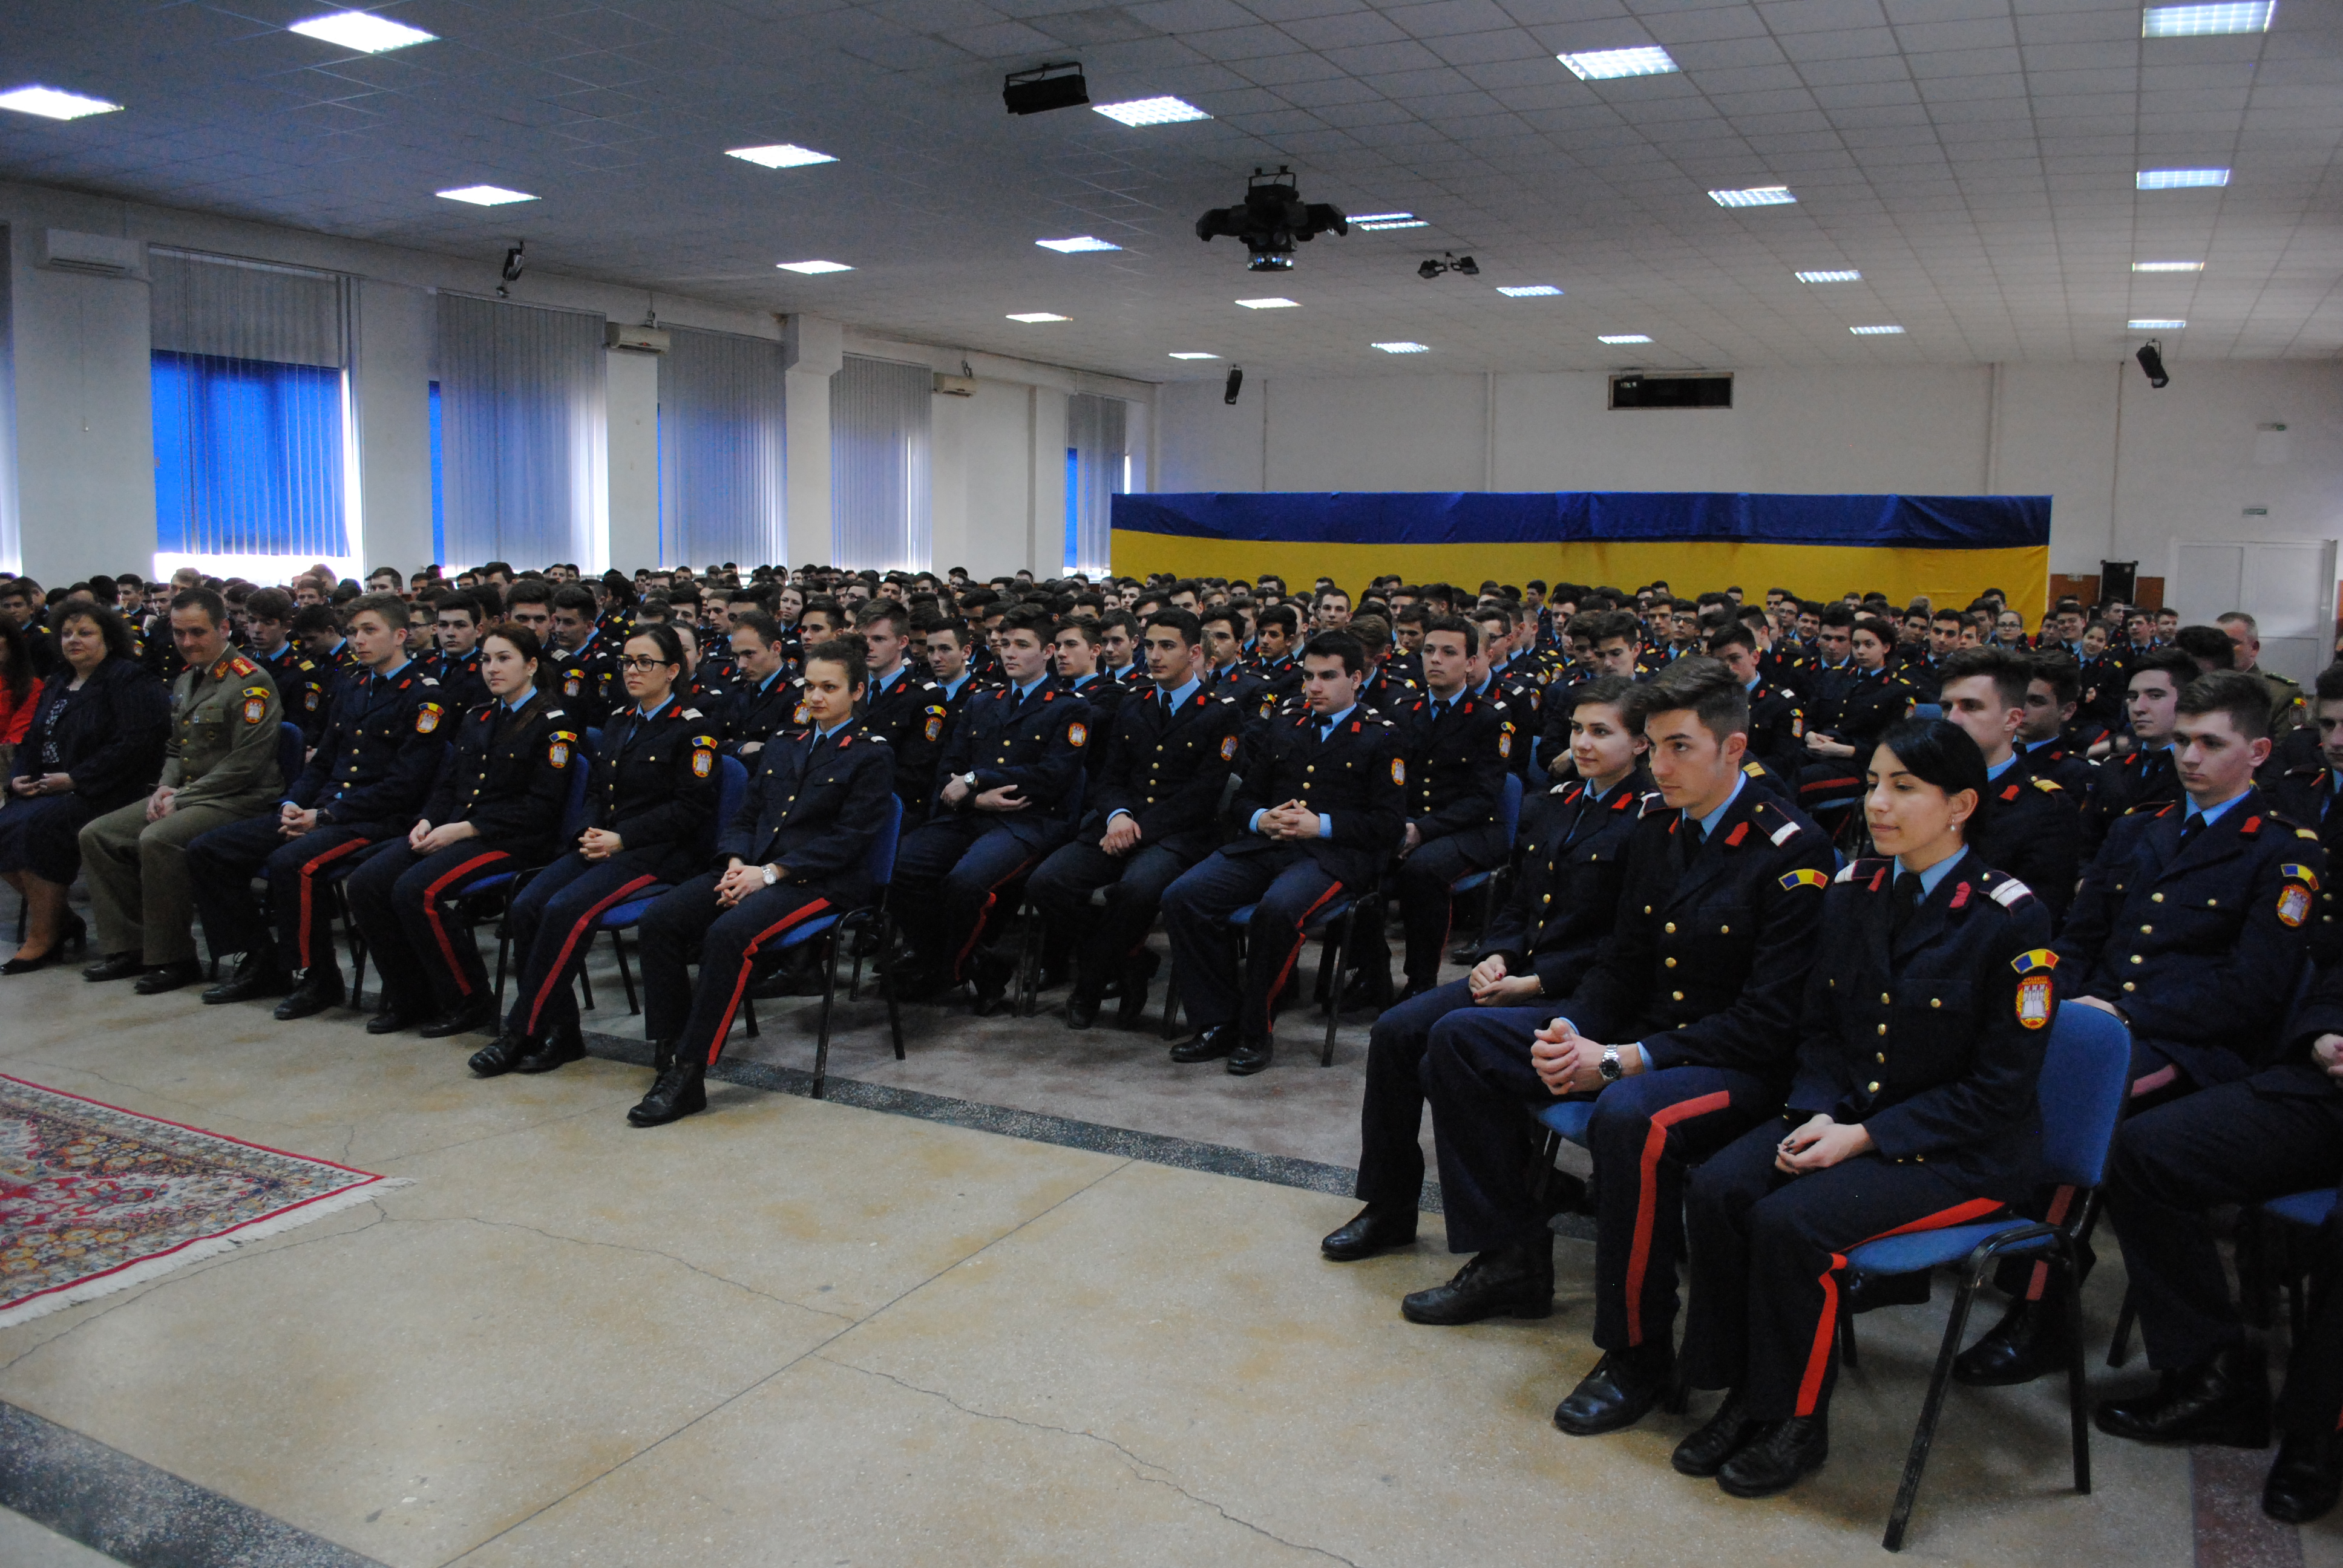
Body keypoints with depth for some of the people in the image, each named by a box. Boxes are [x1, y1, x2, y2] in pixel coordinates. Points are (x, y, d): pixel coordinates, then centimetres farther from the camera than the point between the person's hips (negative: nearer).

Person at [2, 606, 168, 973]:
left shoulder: (128, 679, -8)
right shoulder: (57, 684, 19)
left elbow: (133, 744, -19)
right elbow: (34, 740, 23)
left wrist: (75, 779, -20)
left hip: (104, 792, -8)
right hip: (53, 789, 8)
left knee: (36, 826, -26)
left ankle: (43, 936, -13)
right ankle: (60, 919, 3)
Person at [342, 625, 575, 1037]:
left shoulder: (553, 723, -5)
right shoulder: (478, 718, 19)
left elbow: (541, 806, -13)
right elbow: (449, 782, 20)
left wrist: (465, 829, -17)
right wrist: (429, 822, -2)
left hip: (512, 841, -8)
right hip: (453, 830, 8)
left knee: (416, 890, -28)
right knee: (365, 882, -12)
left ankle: (469, 1002, -10)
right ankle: (409, 998, 1)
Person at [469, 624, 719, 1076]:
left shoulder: (690, 729, -4)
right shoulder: (617, 724, 20)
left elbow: (692, 807, -11)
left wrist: (621, 838, -15)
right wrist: (592, 832, 0)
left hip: (656, 853, -7)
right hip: (602, 846, 7)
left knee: (565, 909, -27)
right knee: (526, 906, -16)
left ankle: (522, 1032, -15)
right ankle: (559, 1032, -9)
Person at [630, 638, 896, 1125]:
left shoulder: (871, 755, 1)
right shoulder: (781, 749, 23)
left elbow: (850, 839, -9)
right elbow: (744, 817, 20)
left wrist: (771, 872, -15)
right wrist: (736, 862, -4)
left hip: (822, 882, -7)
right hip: (755, 869, 7)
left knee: (729, 932, -33)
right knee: (660, 918, -17)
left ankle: (690, 1075, -27)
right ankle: (669, 1053, -12)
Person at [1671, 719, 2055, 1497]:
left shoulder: (2012, 920, -14)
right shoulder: (1851, 892, 3)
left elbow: (1998, 1090, -13)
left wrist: (1866, 1137, -18)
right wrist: (1820, 1114, -8)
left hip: (1965, 1150, -5)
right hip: (1846, 1117, 6)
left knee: (1790, 1221, -26)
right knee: (1717, 1188, -19)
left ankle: (1795, 1423, -2)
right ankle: (1745, 1395, -1)